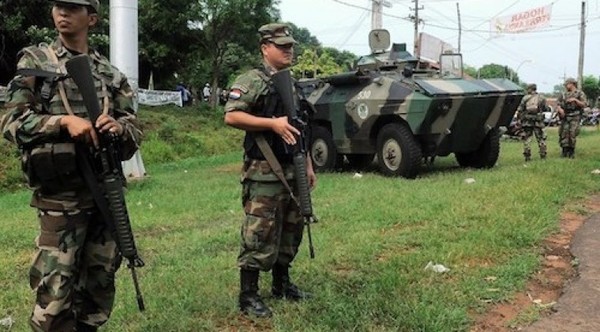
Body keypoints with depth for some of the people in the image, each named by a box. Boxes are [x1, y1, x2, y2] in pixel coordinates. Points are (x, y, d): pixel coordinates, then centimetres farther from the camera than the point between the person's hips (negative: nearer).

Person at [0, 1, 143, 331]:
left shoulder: (111, 74, 10)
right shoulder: (35, 61, 3)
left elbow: (135, 132, 10)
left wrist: (118, 128, -13)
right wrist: (64, 121, -18)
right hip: (60, 196, -4)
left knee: (101, 282, 14)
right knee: (55, 291, -4)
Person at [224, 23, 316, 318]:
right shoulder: (252, 81, -8)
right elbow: (231, 116, -19)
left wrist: (308, 166, 16)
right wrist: (273, 123, -23)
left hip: (292, 171, 8)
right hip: (263, 173, -8)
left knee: (290, 231, 15)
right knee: (260, 235, -5)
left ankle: (282, 284, 30)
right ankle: (248, 296, 5)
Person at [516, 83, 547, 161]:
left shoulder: (525, 98, 0)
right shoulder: (541, 98, 2)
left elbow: (520, 110, -2)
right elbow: (545, 109, 6)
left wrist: (519, 119, 5)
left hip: (527, 121, 0)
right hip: (538, 121, 0)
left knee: (526, 138, 5)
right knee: (540, 138, 9)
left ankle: (527, 156, 1)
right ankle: (543, 155, 9)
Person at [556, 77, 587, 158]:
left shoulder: (580, 93, 5)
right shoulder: (564, 95, 17)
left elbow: (584, 105, -4)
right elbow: (558, 104, 11)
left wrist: (575, 100, -17)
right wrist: (559, 109, -11)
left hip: (575, 118, -4)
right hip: (565, 117, 4)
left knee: (572, 134, -11)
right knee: (564, 134, -3)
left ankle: (571, 152, -4)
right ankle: (565, 151, 3)